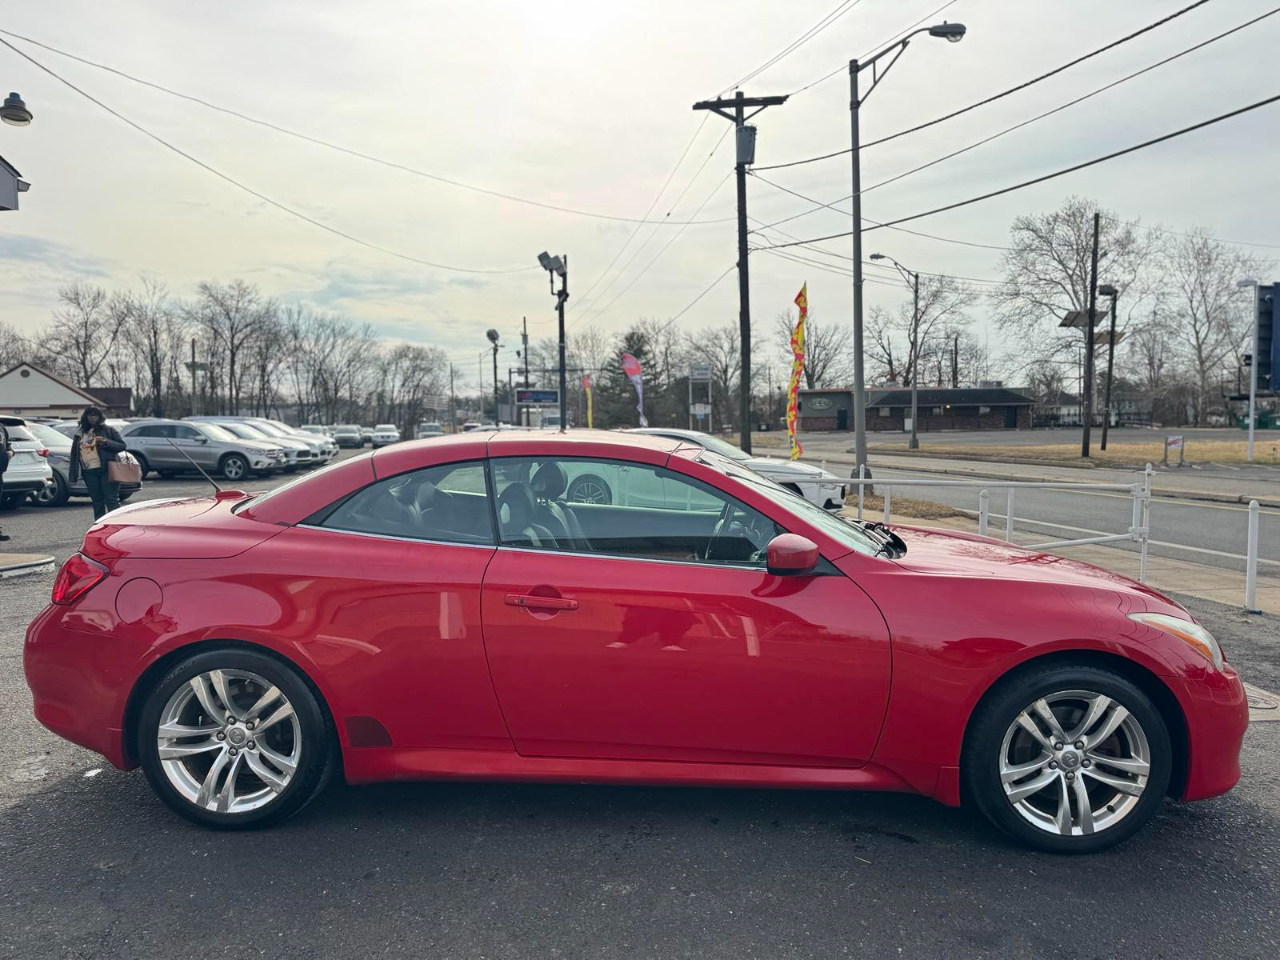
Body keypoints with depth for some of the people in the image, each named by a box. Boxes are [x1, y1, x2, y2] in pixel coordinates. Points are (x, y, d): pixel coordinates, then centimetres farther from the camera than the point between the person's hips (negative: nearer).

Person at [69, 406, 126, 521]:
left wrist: (106, 442, -16)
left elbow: (122, 445, 0)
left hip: (106, 470, -4)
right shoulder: (79, 434, 17)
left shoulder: (109, 430, 6)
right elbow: (74, 454, 18)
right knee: (97, 501, 9)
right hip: (89, 472, 4)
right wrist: (74, 474, 11)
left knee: (112, 500, -9)